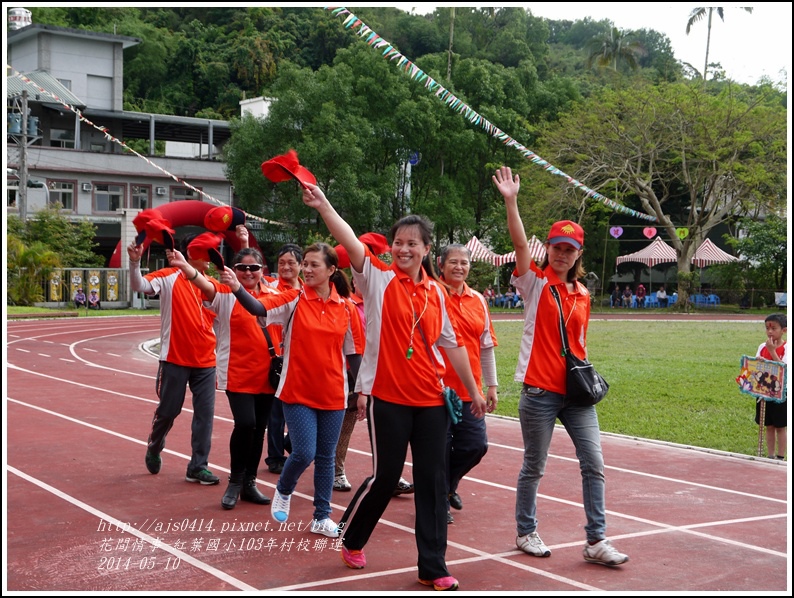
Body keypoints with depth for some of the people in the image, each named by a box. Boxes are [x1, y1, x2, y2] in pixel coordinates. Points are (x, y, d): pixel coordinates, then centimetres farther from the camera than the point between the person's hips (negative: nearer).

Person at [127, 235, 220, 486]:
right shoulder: (169, 277, -6)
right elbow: (139, 285, -17)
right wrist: (135, 262, -36)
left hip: (205, 361, 4)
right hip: (175, 359, -4)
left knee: (205, 413, 0)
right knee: (168, 410, 8)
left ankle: (198, 467, 8)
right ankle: (154, 449, 36)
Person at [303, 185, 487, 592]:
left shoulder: (435, 290, 8)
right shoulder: (378, 278, -3)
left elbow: (451, 342, 15)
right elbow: (350, 242, -20)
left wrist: (473, 389, 18)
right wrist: (323, 206, -35)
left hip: (431, 398, 4)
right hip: (388, 397, -4)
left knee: (433, 480, 4)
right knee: (385, 475, 3)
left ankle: (433, 567, 14)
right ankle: (351, 537, 31)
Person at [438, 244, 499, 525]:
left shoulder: (478, 300, 9)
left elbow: (486, 346, 15)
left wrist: (491, 385, 15)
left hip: (469, 390, 5)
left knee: (475, 445, 6)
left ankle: (448, 484, 33)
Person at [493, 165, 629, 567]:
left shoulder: (583, 295, 11)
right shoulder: (536, 282, -3)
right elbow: (519, 244, -18)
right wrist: (511, 202, -28)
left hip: (576, 393, 5)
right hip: (540, 392, -5)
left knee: (593, 463, 0)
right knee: (534, 467, 6)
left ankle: (595, 541, 8)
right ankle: (526, 533, 24)